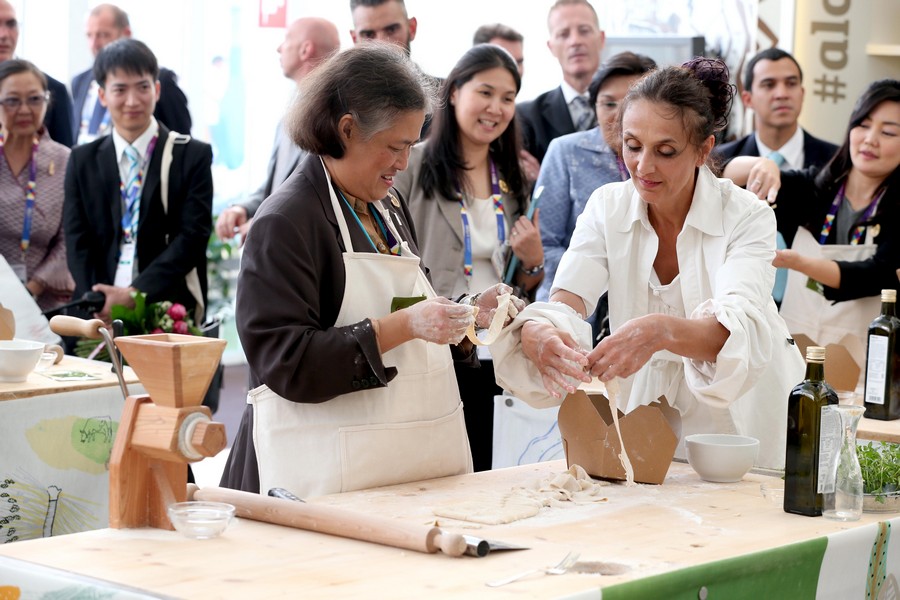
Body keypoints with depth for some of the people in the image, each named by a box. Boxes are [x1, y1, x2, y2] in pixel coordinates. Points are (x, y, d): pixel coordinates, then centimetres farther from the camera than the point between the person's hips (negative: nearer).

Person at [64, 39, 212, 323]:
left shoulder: (193, 156, 3)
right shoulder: (83, 161, 12)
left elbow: (193, 236, -5)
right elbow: (78, 243, 6)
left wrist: (134, 294, -16)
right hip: (99, 317, 2)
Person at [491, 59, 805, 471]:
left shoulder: (746, 217, -13)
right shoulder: (607, 208, -2)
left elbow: (737, 327, -29)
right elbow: (566, 303, -14)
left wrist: (661, 331, -50)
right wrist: (536, 332, -39)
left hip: (743, 418, -3)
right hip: (645, 402, 3)